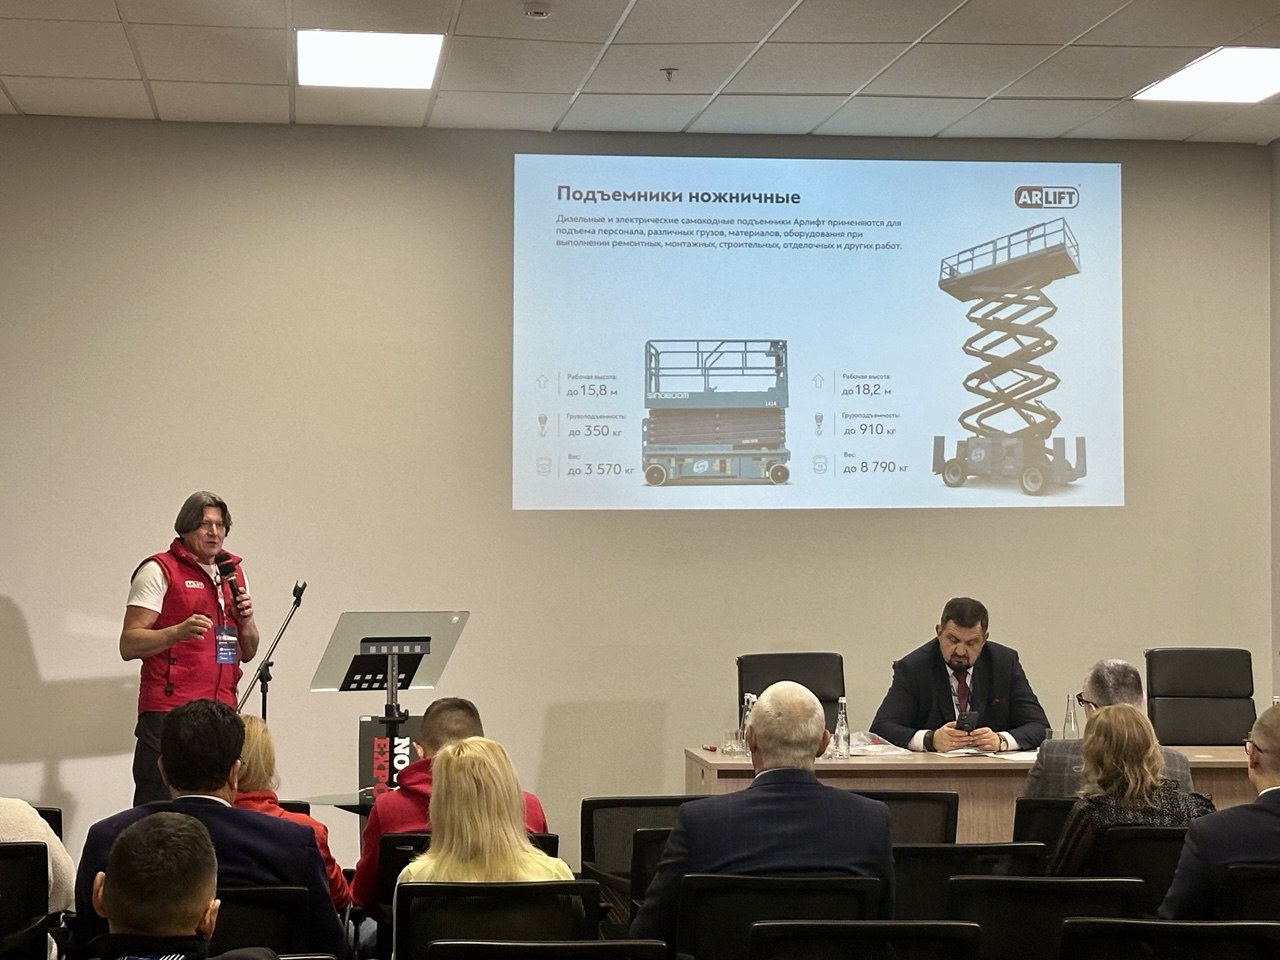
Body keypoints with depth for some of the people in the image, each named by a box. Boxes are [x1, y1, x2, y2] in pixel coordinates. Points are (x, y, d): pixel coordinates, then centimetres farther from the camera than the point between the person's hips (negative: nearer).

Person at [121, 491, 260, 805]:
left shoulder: (232, 572, 19)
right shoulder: (159, 571, 0)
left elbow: (247, 652, 23)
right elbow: (129, 645, -7)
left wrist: (246, 620, 3)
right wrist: (179, 632, -22)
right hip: (168, 713, -6)